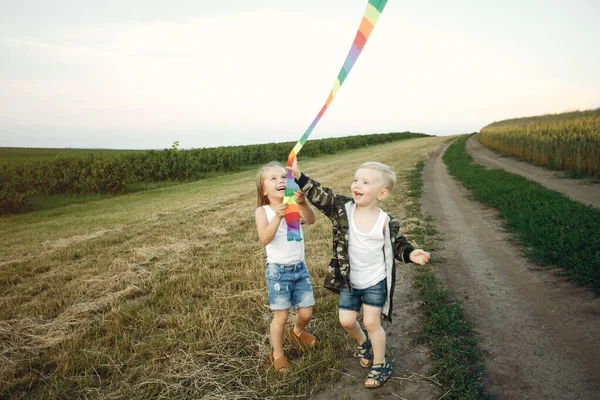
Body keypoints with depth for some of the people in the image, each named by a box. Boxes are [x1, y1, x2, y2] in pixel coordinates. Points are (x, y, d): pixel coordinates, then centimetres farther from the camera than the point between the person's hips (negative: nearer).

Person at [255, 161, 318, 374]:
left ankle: (297, 332, 47)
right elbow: (265, 239, -25)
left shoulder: (295, 206, -4)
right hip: (278, 270, -3)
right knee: (281, 316, 4)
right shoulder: (263, 211, -10)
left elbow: (311, 220, -25)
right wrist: (278, 216, -39)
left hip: (300, 268, 3)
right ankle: (277, 354, 28)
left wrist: (302, 203, -44)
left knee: (306, 313, 12)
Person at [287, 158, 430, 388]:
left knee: (372, 322, 1)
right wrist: (299, 176, -29)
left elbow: (397, 244, -2)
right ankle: (362, 342, 46)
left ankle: (380, 365, 26)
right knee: (346, 321, 10)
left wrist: (410, 254, -21)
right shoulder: (342, 208, -12)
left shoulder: (386, 221, -15)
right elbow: (319, 195, -18)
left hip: (375, 282, -2)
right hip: (349, 281, 3)